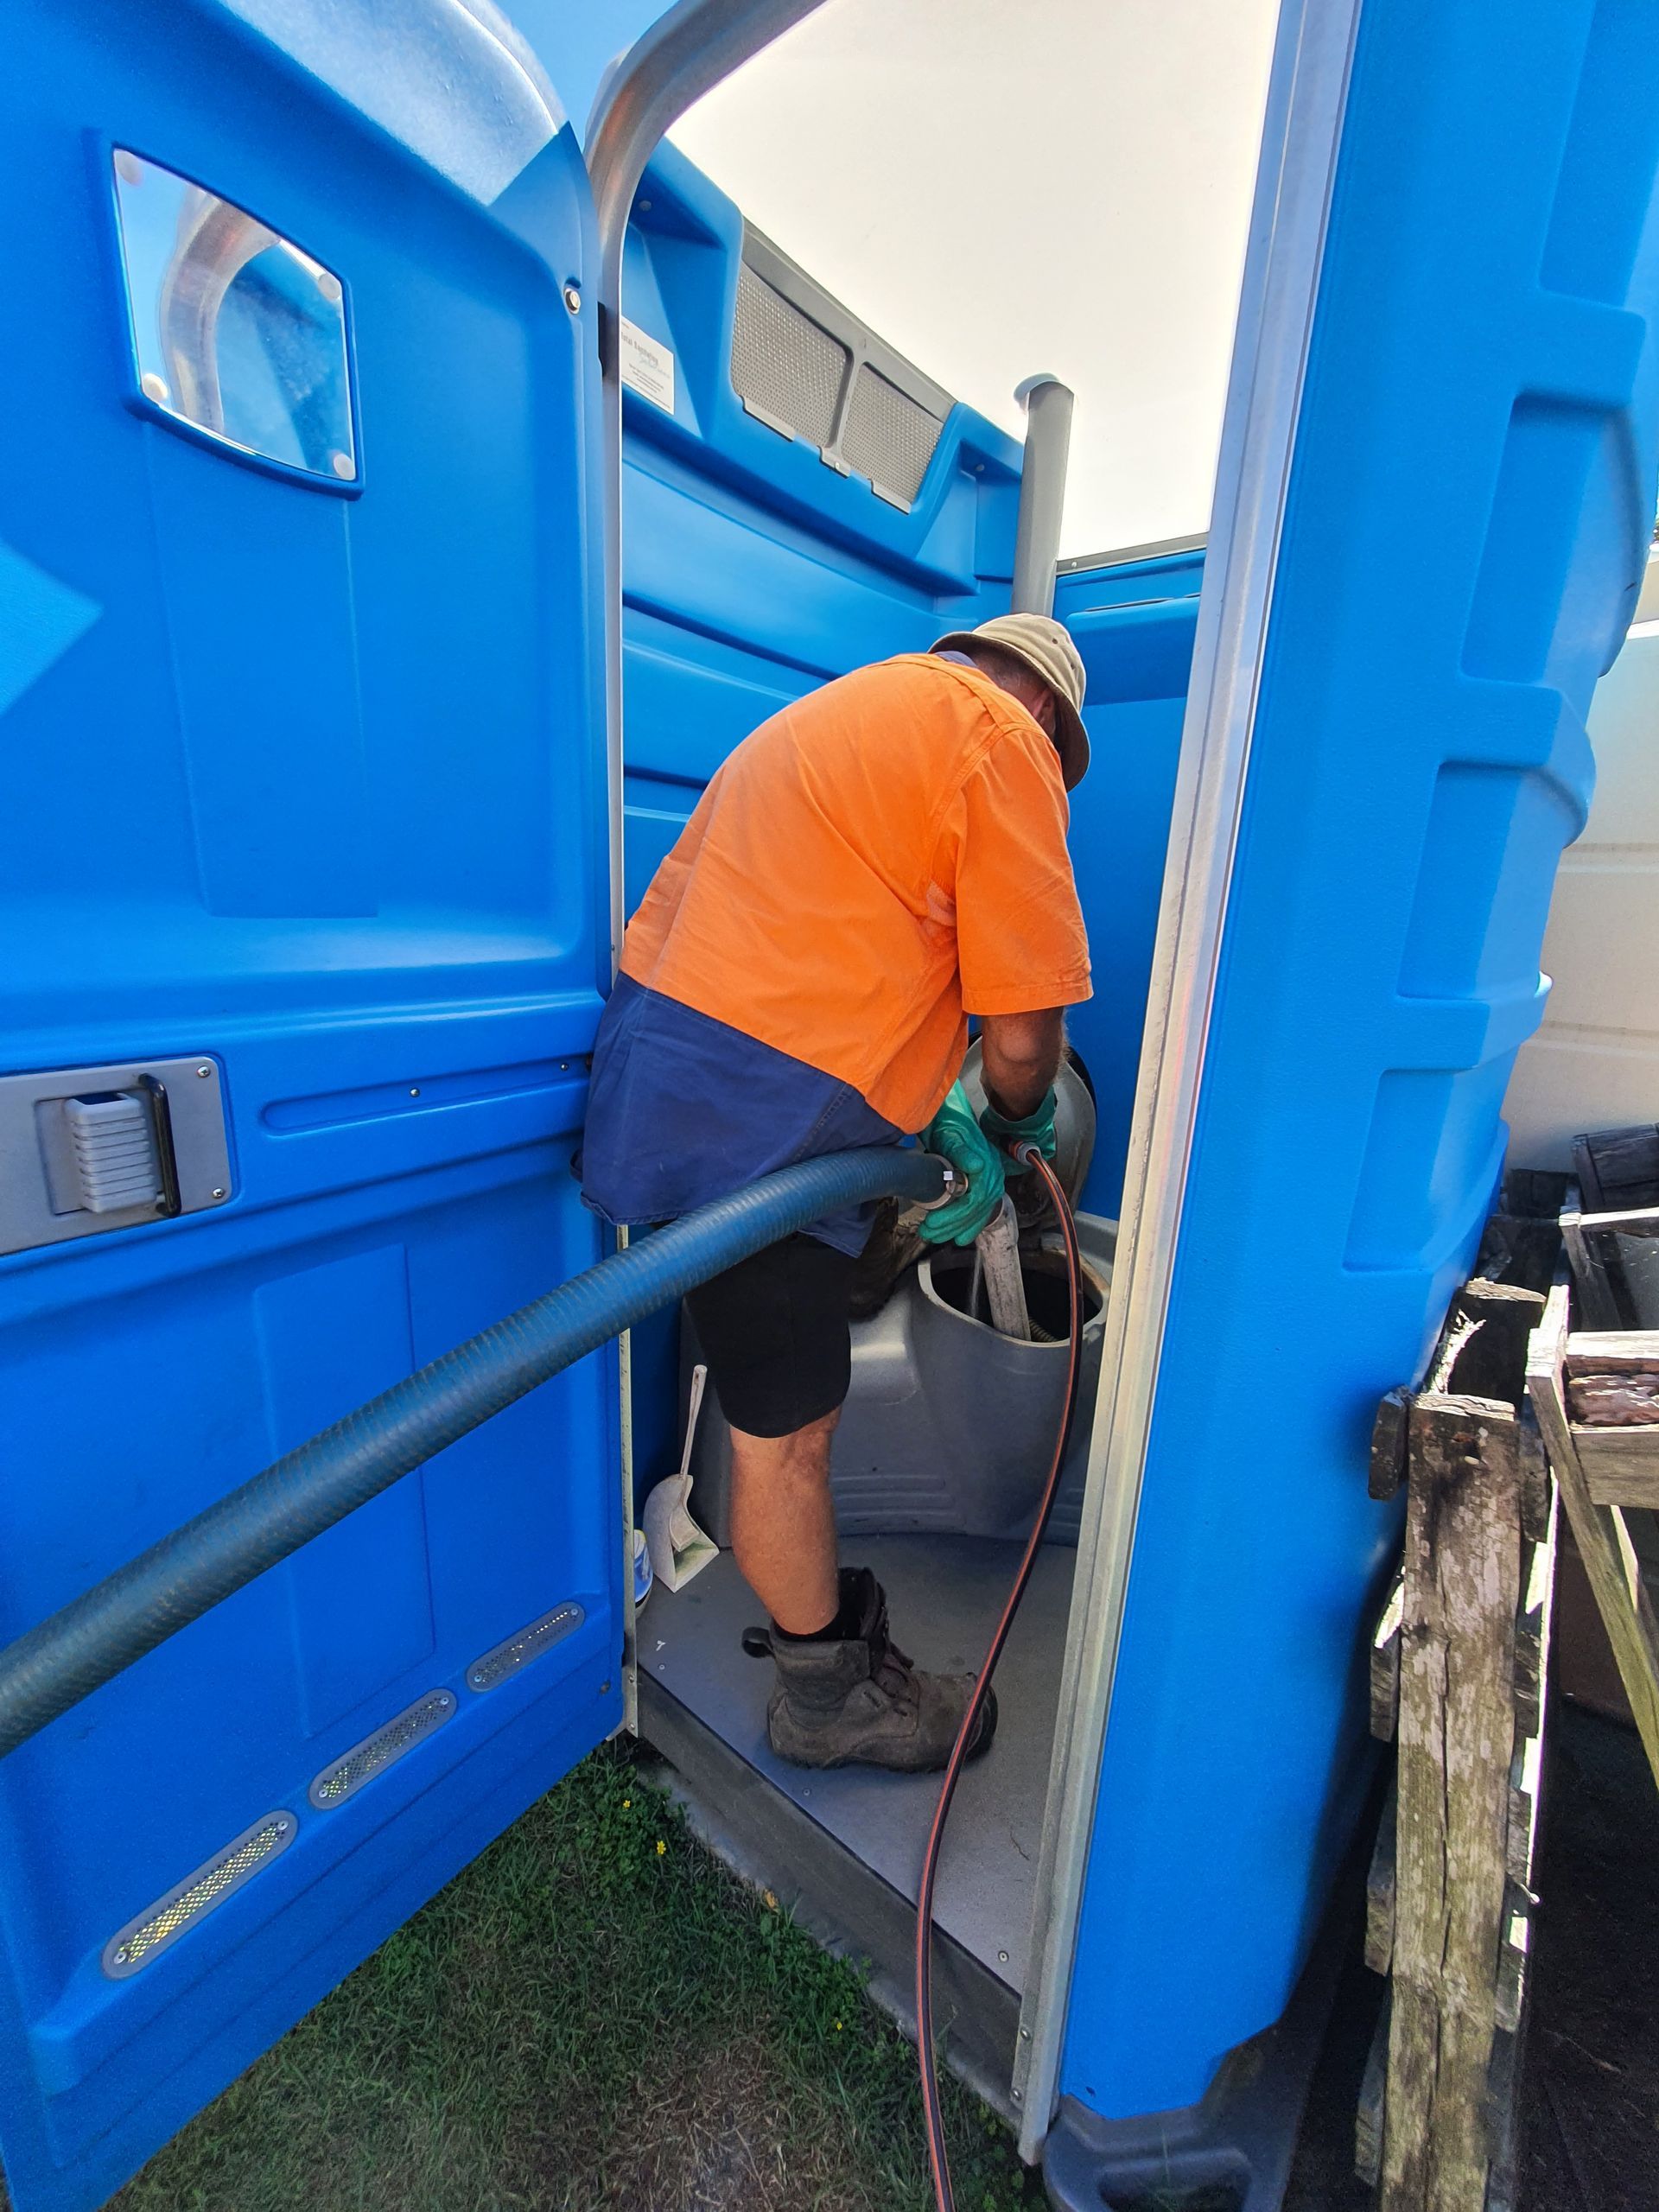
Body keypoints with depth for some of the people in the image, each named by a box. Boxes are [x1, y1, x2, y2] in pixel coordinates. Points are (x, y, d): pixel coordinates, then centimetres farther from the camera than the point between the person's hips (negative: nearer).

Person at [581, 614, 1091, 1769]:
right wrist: (1019, 1124, 15)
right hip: (757, 1112, -10)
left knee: (790, 1400, 22)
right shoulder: (1003, 734, -3)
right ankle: (827, 1695, 33)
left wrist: (936, 1119, 15)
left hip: (672, 1050, 10)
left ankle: (812, 1606, 44)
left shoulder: (847, 709, 26)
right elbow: (1024, 1034, -8)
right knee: (788, 1428, 8)